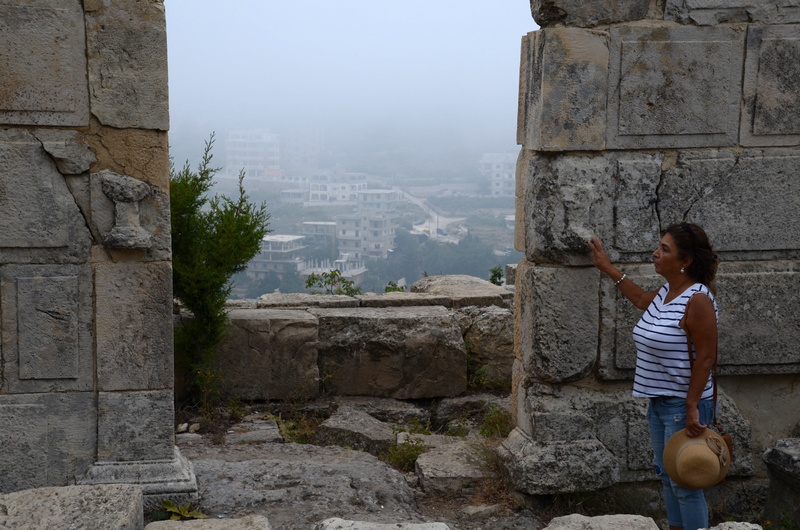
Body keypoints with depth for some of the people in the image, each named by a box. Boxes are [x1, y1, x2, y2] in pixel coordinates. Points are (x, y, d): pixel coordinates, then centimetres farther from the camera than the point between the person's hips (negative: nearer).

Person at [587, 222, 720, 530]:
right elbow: (641, 300, 32)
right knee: (667, 478, 18)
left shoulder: (697, 300, -20)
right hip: (659, 402, 9)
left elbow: (705, 358, -21)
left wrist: (692, 408, -24)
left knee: (684, 484, -2)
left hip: (683, 406, -9)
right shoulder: (666, 292, 7)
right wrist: (607, 268, 35)